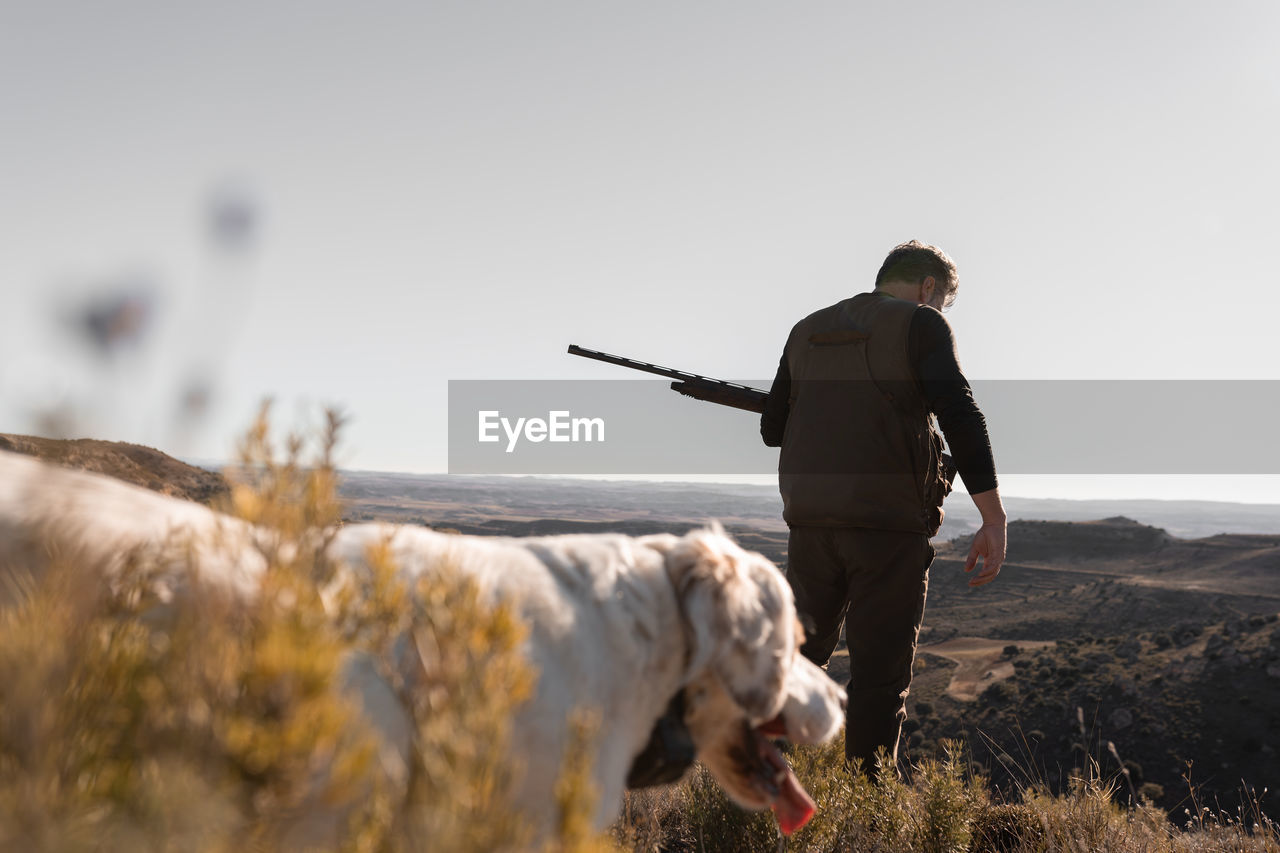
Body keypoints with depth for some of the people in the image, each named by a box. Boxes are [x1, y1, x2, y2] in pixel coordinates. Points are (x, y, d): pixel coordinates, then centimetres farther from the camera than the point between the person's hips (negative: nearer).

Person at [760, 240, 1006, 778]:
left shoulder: (806, 331, 17)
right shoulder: (921, 324, 0)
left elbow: (773, 427, 19)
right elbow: (959, 414, -13)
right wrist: (993, 518, -16)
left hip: (810, 519, 5)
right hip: (889, 522, -5)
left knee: (799, 656, 18)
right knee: (880, 674, 2)